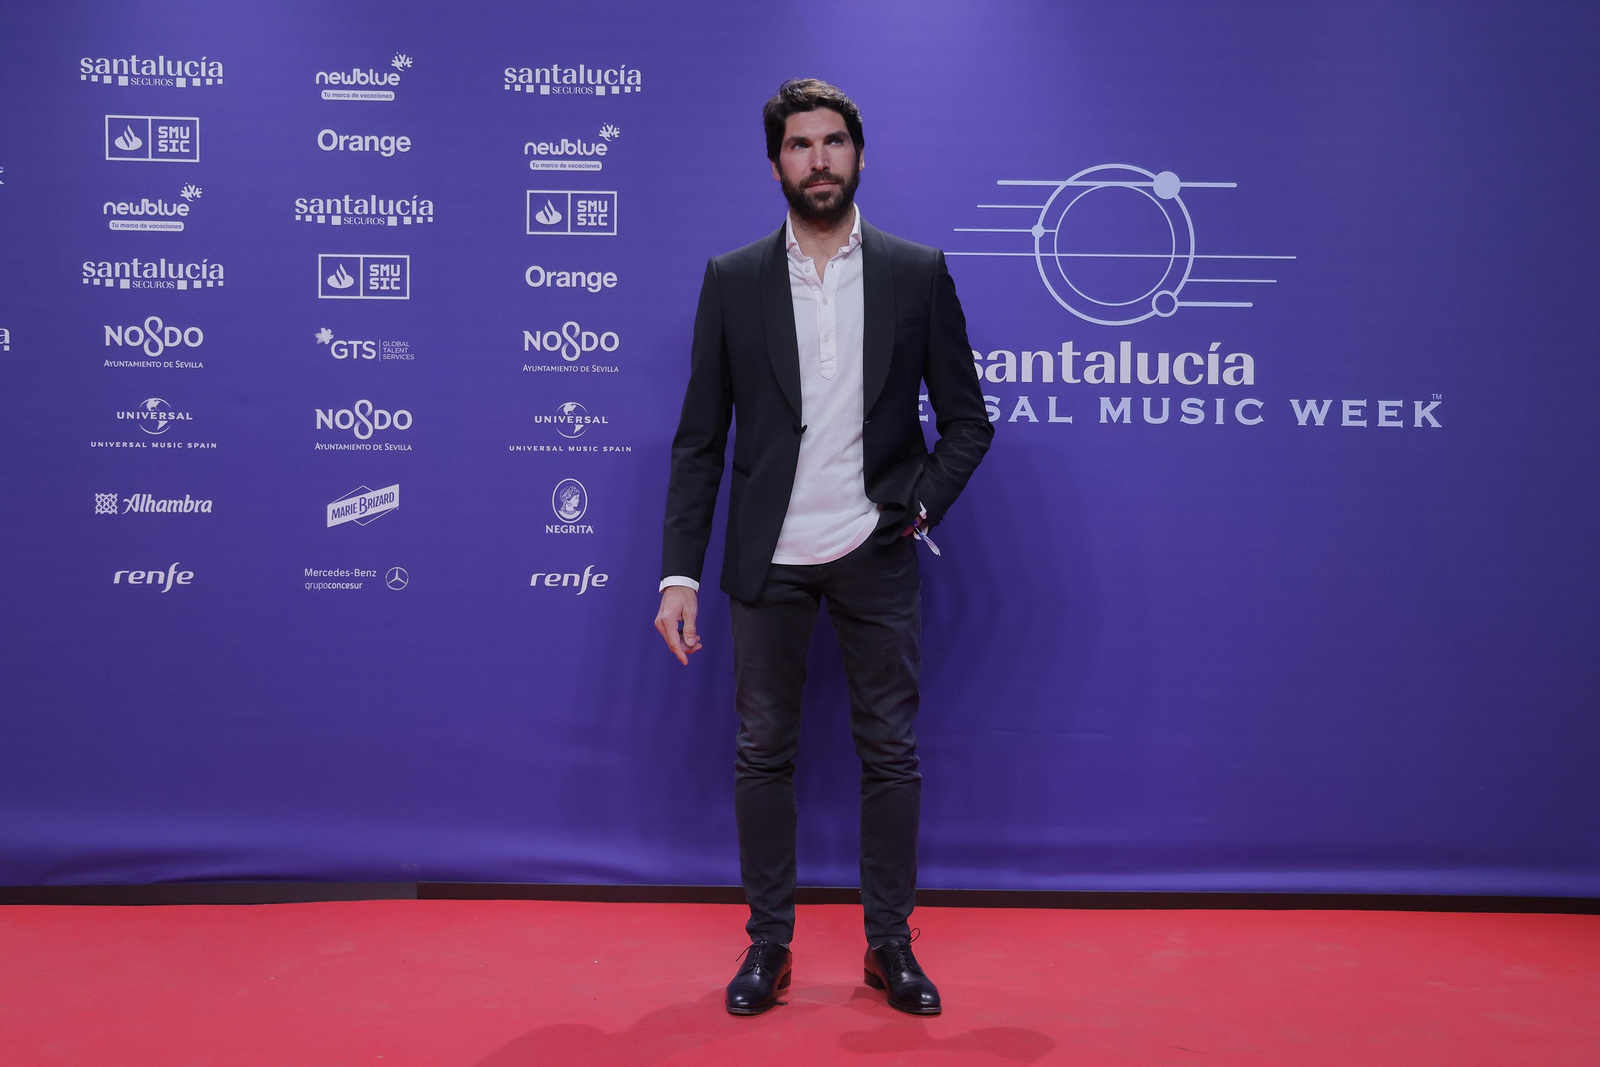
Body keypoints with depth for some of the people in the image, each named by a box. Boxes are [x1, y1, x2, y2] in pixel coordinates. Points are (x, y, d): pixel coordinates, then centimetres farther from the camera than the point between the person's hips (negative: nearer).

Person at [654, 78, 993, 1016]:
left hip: (877, 554, 0)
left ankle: (891, 944, 23)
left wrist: (921, 507, -9)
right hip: (770, 557, 1)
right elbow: (700, 440, 1)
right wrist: (680, 572, -5)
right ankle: (769, 945, 23)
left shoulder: (918, 273, 2)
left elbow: (968, 421, 6)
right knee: (764, 754, 8)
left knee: (891, 754, 7)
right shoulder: (732, 280, 3)